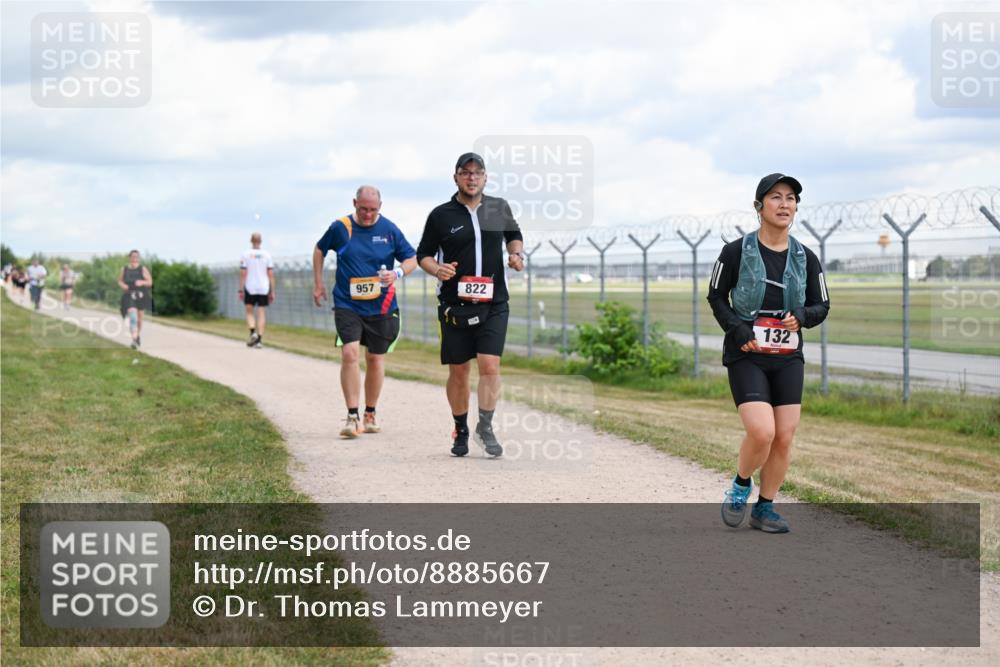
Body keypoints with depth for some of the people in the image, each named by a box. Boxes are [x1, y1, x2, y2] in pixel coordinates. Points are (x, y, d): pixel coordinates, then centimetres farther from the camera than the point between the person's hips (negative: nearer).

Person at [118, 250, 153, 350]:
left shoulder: (143, 269, -3)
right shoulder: (124, 269, 1)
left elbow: (150, 282, -3)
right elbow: (120, 281, 14)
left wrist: (142, 282, -22)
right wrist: (122, 285, -8)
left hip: (141, 295, 1)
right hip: (129, 295, -1)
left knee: (139, 317, 14)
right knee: (132, 315, -19)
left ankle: (139, 334, 42)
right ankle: (134, 339, -26)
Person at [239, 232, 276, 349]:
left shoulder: (246, 255, -3)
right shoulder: (267, 255, 3)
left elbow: (243, 274, -6)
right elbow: (271, 275, 2)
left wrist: (241, 290, -1)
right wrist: (272, 291, 7)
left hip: (250, 288, -2)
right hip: (263, 288, 2)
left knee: (249, 312, 10)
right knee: (261, 313, 5)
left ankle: (253, 332, -12)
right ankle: (259, 339, 1)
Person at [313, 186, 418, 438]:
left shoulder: (389, 229, -2)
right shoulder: (340, 227, -2)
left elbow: (412, 259, 3)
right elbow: (319, 249, 16)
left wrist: (397, 273, -18)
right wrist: (318, 283, 13)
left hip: (381, 306, 1)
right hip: (347, 305, -1)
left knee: (375, 359, 10)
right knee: (350, 354, -17)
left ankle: (370, 414, 27)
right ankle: (352, 417, -14)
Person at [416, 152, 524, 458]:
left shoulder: (500, 208, 7)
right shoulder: (441, 215, 0)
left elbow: (514, 235, 25)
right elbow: (423, 253, 8)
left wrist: (516, 253, 5)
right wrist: (436, 269, -12)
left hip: (493, 304, 1)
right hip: (454, 305, -1)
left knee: (490, 366, -13)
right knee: (459, 372, 5)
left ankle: (485, 427, 1)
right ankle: (461, 431, 21)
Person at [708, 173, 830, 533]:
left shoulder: (806, 258, 4)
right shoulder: (736, 251, -5)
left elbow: (822, 306, 11)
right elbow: (716, 296, 4)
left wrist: (802, 317, -11)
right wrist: (736, 328, -12)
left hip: (788, 358, 4)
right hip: (746, 355, -4)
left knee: (784, 437, 0)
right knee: (762, 432, -18)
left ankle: (764, 508, 17)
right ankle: (740, 485, 11)